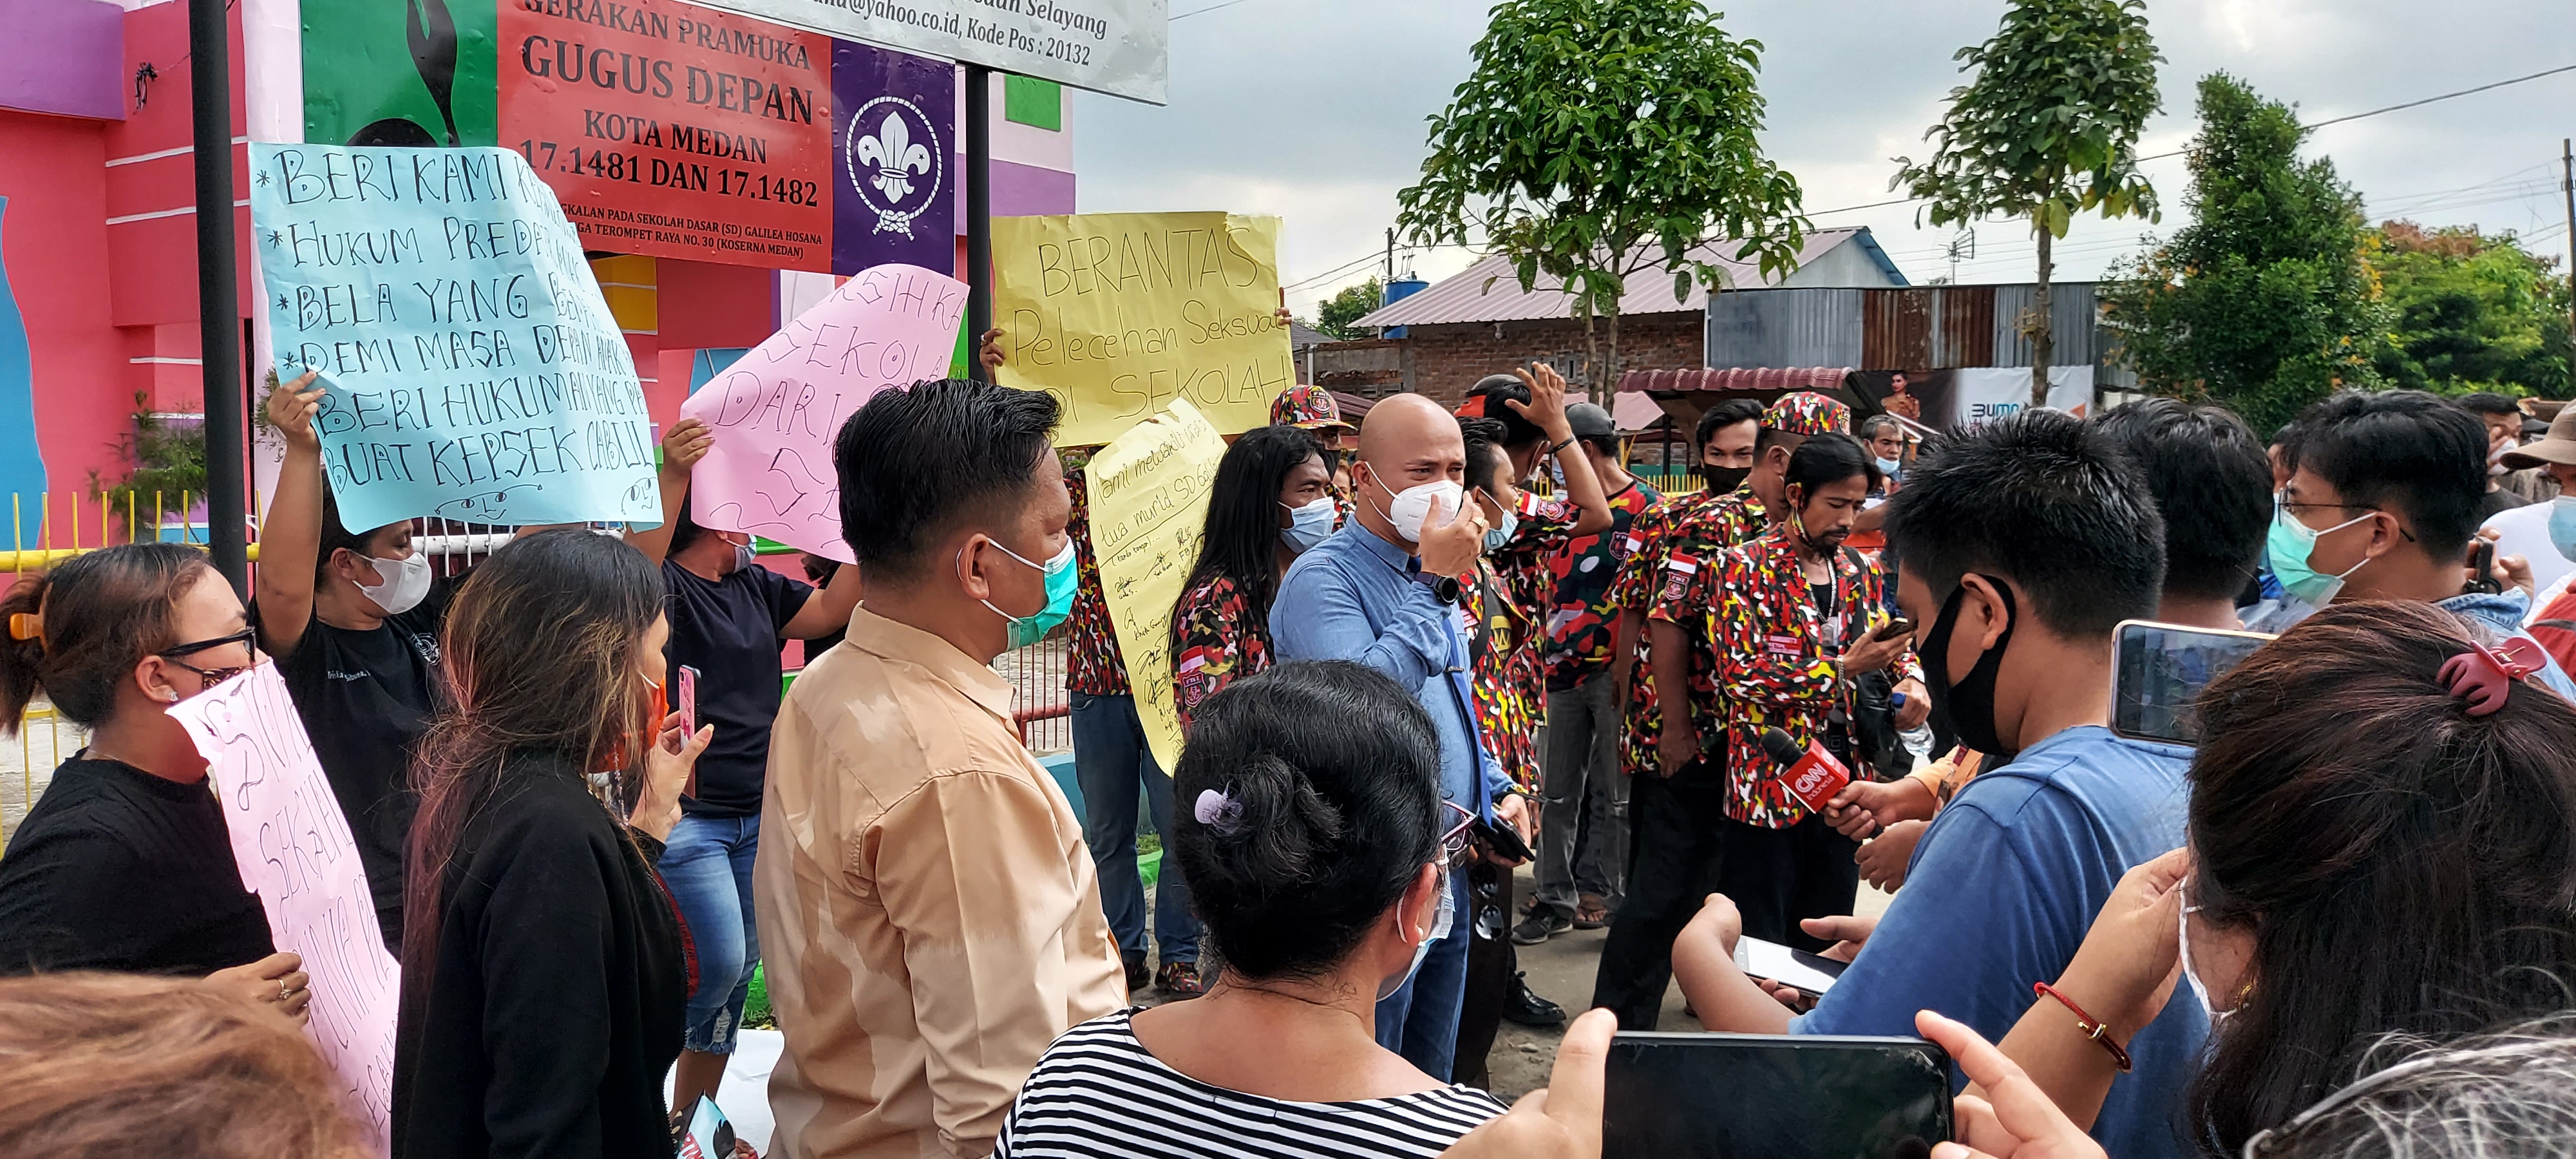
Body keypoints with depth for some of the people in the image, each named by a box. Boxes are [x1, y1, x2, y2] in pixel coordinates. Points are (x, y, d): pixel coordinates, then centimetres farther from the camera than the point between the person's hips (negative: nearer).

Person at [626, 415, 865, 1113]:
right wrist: (671, 476, -44)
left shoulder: (755, 585, 13)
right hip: (686, 814, -7)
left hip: (758, 814, 8)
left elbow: (827, 611, 7)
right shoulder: (664, 582, -9)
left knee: (738, 970, 13)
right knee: (717, 965, -11)